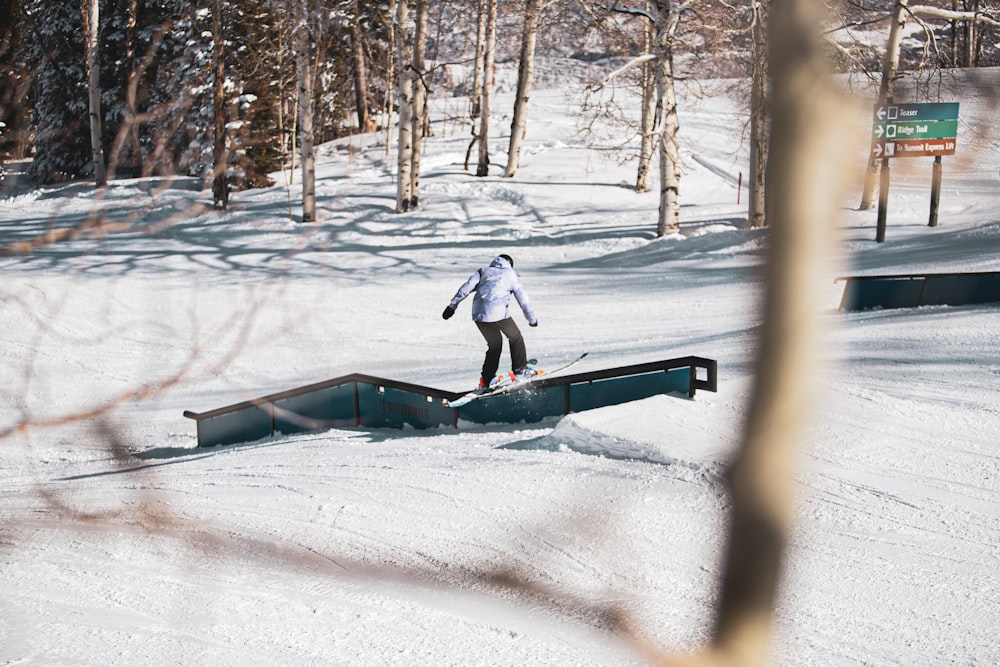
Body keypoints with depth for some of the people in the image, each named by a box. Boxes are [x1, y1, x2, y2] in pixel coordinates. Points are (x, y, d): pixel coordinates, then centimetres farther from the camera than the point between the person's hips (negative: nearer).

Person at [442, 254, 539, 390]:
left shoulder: (483, 271, 22)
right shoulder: (511, 275, 15)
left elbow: (467, 287, 9)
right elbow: (523, 300, 17)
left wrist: (453, 305, 6)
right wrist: (532, 319, 27)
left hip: (478, 314, 4)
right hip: (498, 312, -4)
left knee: (495, 343, 20)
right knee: (515, 337, 19)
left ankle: (487, 379, 17)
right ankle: (520, 370, 14)